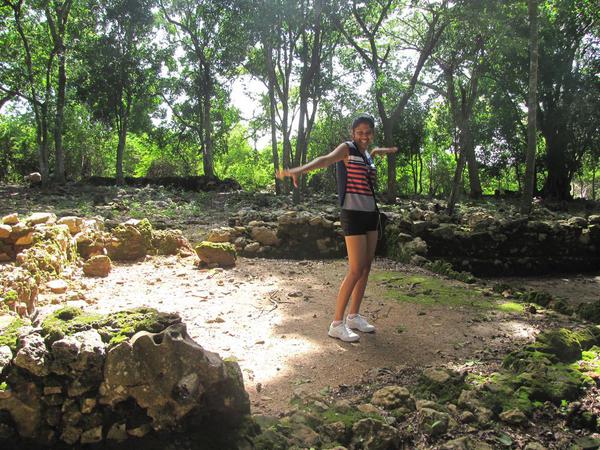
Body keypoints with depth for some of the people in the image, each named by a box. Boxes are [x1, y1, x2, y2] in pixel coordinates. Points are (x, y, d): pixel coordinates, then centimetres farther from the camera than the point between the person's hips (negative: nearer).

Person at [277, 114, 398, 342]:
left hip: (370, 214, 8)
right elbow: (325, 159, -29)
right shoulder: (347, 148, -7)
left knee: (366, 268, 10)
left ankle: (354, 316, 22)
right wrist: (300, 169, -49)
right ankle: (337, 323, -3)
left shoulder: (367, 154, 15)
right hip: (353, 214, -8)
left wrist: (384, 150, 66)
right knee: (356, 271, -10)